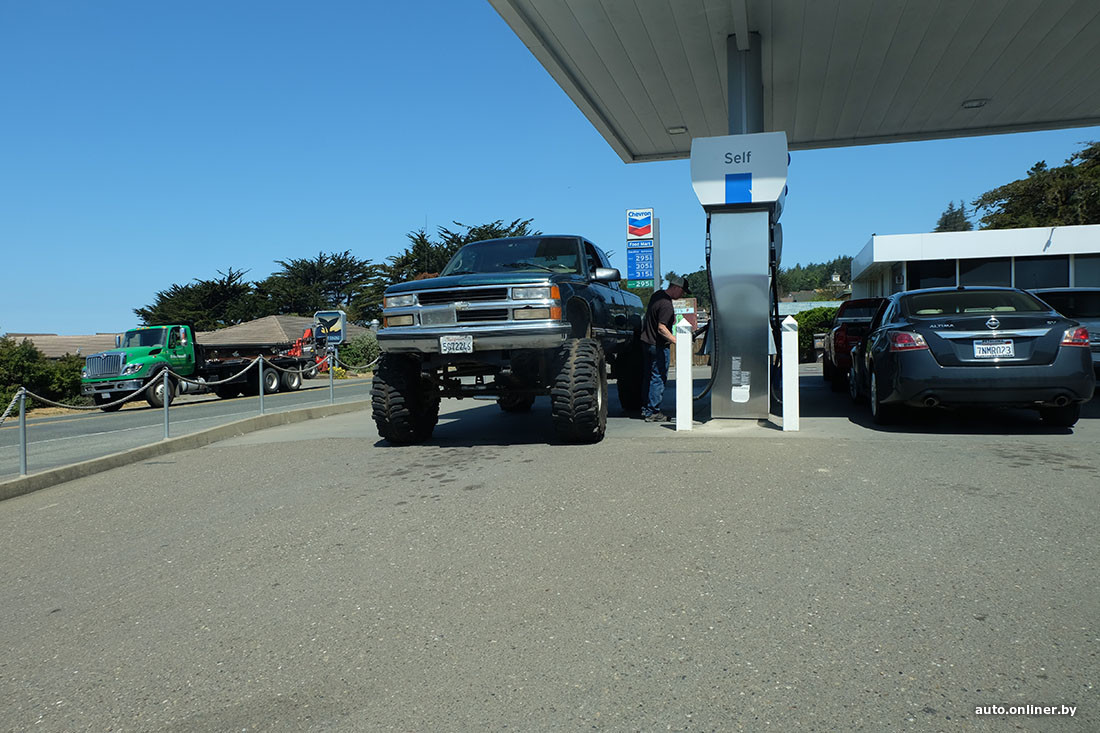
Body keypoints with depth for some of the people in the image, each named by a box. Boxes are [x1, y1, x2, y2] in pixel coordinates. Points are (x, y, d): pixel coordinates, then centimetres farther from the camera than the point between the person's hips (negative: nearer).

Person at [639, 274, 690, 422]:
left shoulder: (658, 294, 10)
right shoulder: (666, 305, -21)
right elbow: (661, 328, -25)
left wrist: (671, 317, 27)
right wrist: (676, 341, -27)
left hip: (646, 342, 10)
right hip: (658, 345, -10)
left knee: (648, 377, 15)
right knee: (659, 378, -3)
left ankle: (645, 409, 22)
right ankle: (653, 412, -1)